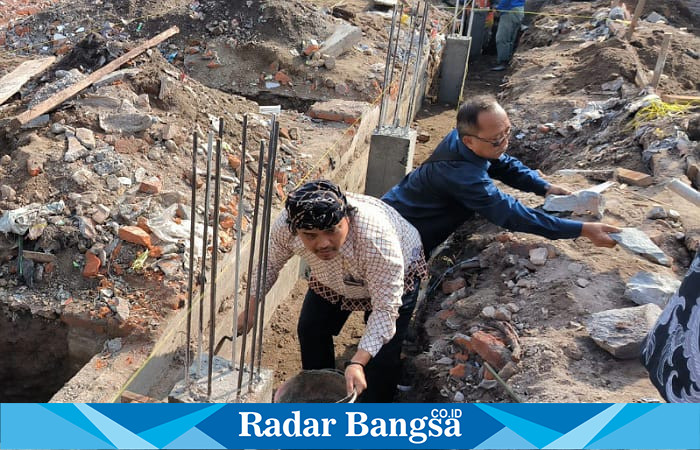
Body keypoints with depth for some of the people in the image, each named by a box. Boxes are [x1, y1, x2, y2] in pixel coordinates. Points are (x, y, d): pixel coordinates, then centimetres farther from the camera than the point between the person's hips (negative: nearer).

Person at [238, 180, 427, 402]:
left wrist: (357, 363, -46)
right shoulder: (285, 225, -33)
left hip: (395, 278, -4)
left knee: (383, 353, -9)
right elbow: (270, 263, -10)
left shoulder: (377, 238, -46)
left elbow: (385, 309, -38)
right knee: (311, 329, 8)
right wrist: (251, 309, -2)